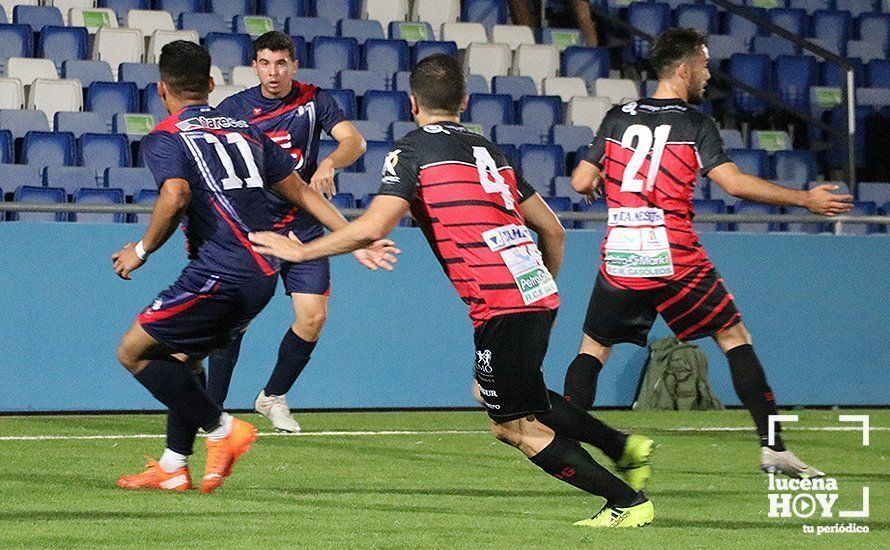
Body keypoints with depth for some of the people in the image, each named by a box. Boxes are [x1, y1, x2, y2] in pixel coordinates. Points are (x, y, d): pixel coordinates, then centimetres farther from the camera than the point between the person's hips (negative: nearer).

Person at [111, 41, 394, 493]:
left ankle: (222, 430, -2)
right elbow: (301, 192, 18)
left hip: (218, 276, -8)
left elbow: (175, 197, -20)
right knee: (182, 356, 23)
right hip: (263, 276, 8)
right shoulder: (245, 132, 19)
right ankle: (173, 468, 21)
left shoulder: (165, 138, -1)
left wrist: (141, 250, -6)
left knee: (134, 351, 3)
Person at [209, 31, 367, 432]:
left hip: (303, 228, 2)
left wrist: (328, 164, -32)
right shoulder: (234, 108, -2)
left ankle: (273, 397, 16)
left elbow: (354, 141, -11)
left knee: (313, 317, -6)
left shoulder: (313, 101, 1)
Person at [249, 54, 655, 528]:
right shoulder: (487, 150, 20)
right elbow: (552, 229, 21)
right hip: (537, 293, 8)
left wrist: (301, 251, -2)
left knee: (518, 428, 3)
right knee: (500, 399, 25)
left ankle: (627, 502, 3)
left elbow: (373, 228, -14)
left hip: (501, 303, -8)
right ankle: (624, 447, 21)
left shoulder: (412, 151, -2)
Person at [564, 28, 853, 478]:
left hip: (619, 256, 3)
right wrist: (805, 199, -7)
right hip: (674, 257, -3)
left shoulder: (618, 117, 9)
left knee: (593, 348, 15)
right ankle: (773, 447, 1)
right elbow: (734, 183, -13)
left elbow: (582, 183, 7)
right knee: (734, 338, 7)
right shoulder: (695, 124, -3)